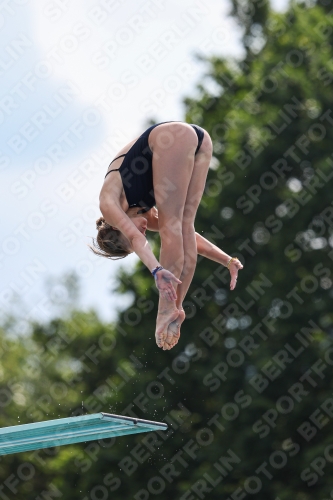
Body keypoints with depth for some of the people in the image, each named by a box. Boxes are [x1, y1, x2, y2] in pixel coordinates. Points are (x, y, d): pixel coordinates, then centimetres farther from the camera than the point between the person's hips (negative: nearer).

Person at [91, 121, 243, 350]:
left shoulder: (109, 202, 8)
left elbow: (136, 237, -8)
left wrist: (157, 270, -20)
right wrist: (227, 260, 23)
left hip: (174, 136, -7)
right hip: (199, 138, 7)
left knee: (171, 227, -5)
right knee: (183, 228, 5)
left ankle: (168, 310, -11)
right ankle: (176, 307, 0)